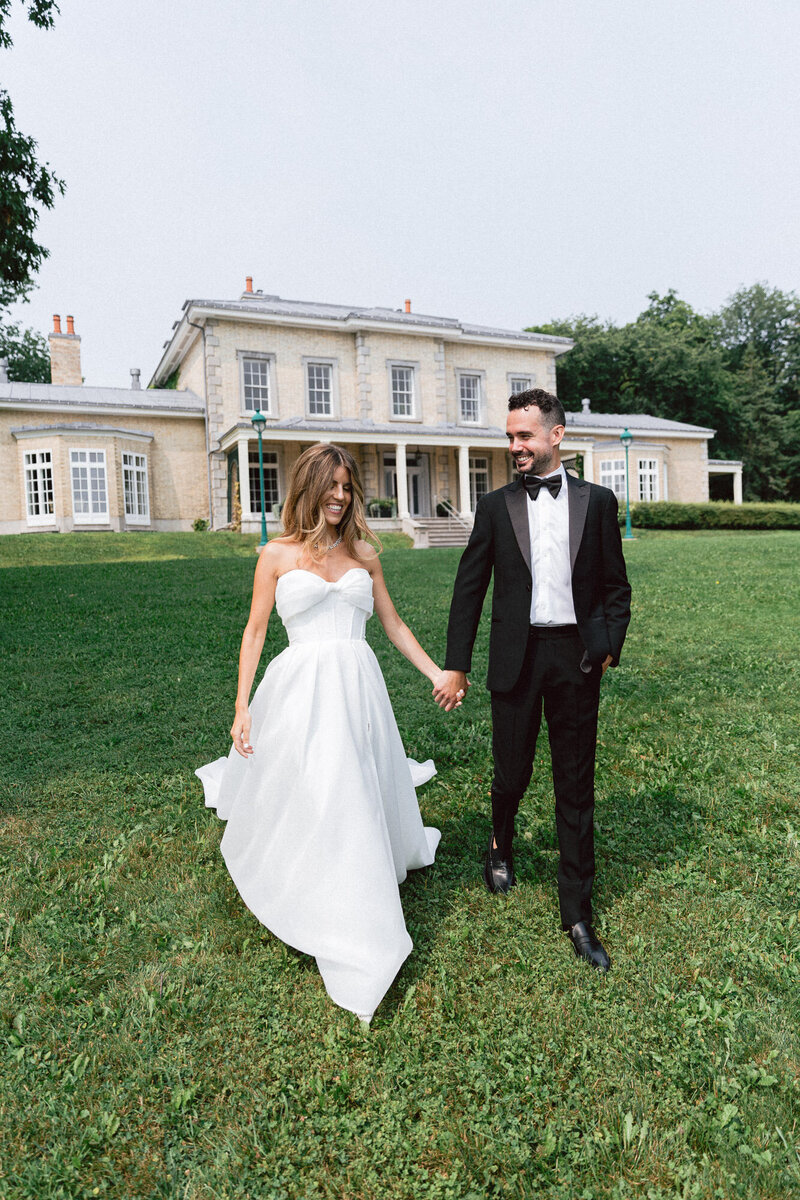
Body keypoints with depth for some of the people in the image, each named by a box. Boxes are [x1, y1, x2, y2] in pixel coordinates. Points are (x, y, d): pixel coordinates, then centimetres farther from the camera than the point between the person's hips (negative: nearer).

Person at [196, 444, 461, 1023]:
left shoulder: (364, 554, 9)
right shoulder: (277, 555, 1)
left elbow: (393, 623, 15)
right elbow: (255, 632, 2)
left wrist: (438, 673, 12)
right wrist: (242, 707, -3)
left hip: (359, 689, 3)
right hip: (301, 691, -3)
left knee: (362, 799, 12)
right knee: (306, 804, 0)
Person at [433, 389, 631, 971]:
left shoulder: (598, 501, 5)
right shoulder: (496, 506, 4)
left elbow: (616, 586, 9)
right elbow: (469, 589, 4)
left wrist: (609, 648, -1)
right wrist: (456, 665, 2)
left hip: (576, 657, 0)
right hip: (516, 657, 0)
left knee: (577, 789, 7)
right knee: (511, 774, 11)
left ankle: (578, 915, 21)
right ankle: (501, 846, 45)